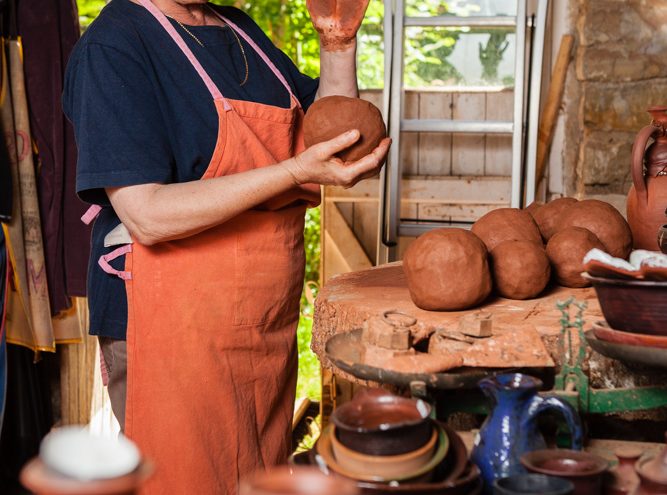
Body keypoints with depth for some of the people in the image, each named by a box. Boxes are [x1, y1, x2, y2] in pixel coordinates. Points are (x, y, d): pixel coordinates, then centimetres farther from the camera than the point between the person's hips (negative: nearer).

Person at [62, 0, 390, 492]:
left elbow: (331, 136, 17)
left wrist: (338, 44, 1)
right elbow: (148, 216, -22)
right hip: (176, 328, -7)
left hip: (270, 322, 7)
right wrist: (296, 172, -25)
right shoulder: (113, 46, -12)